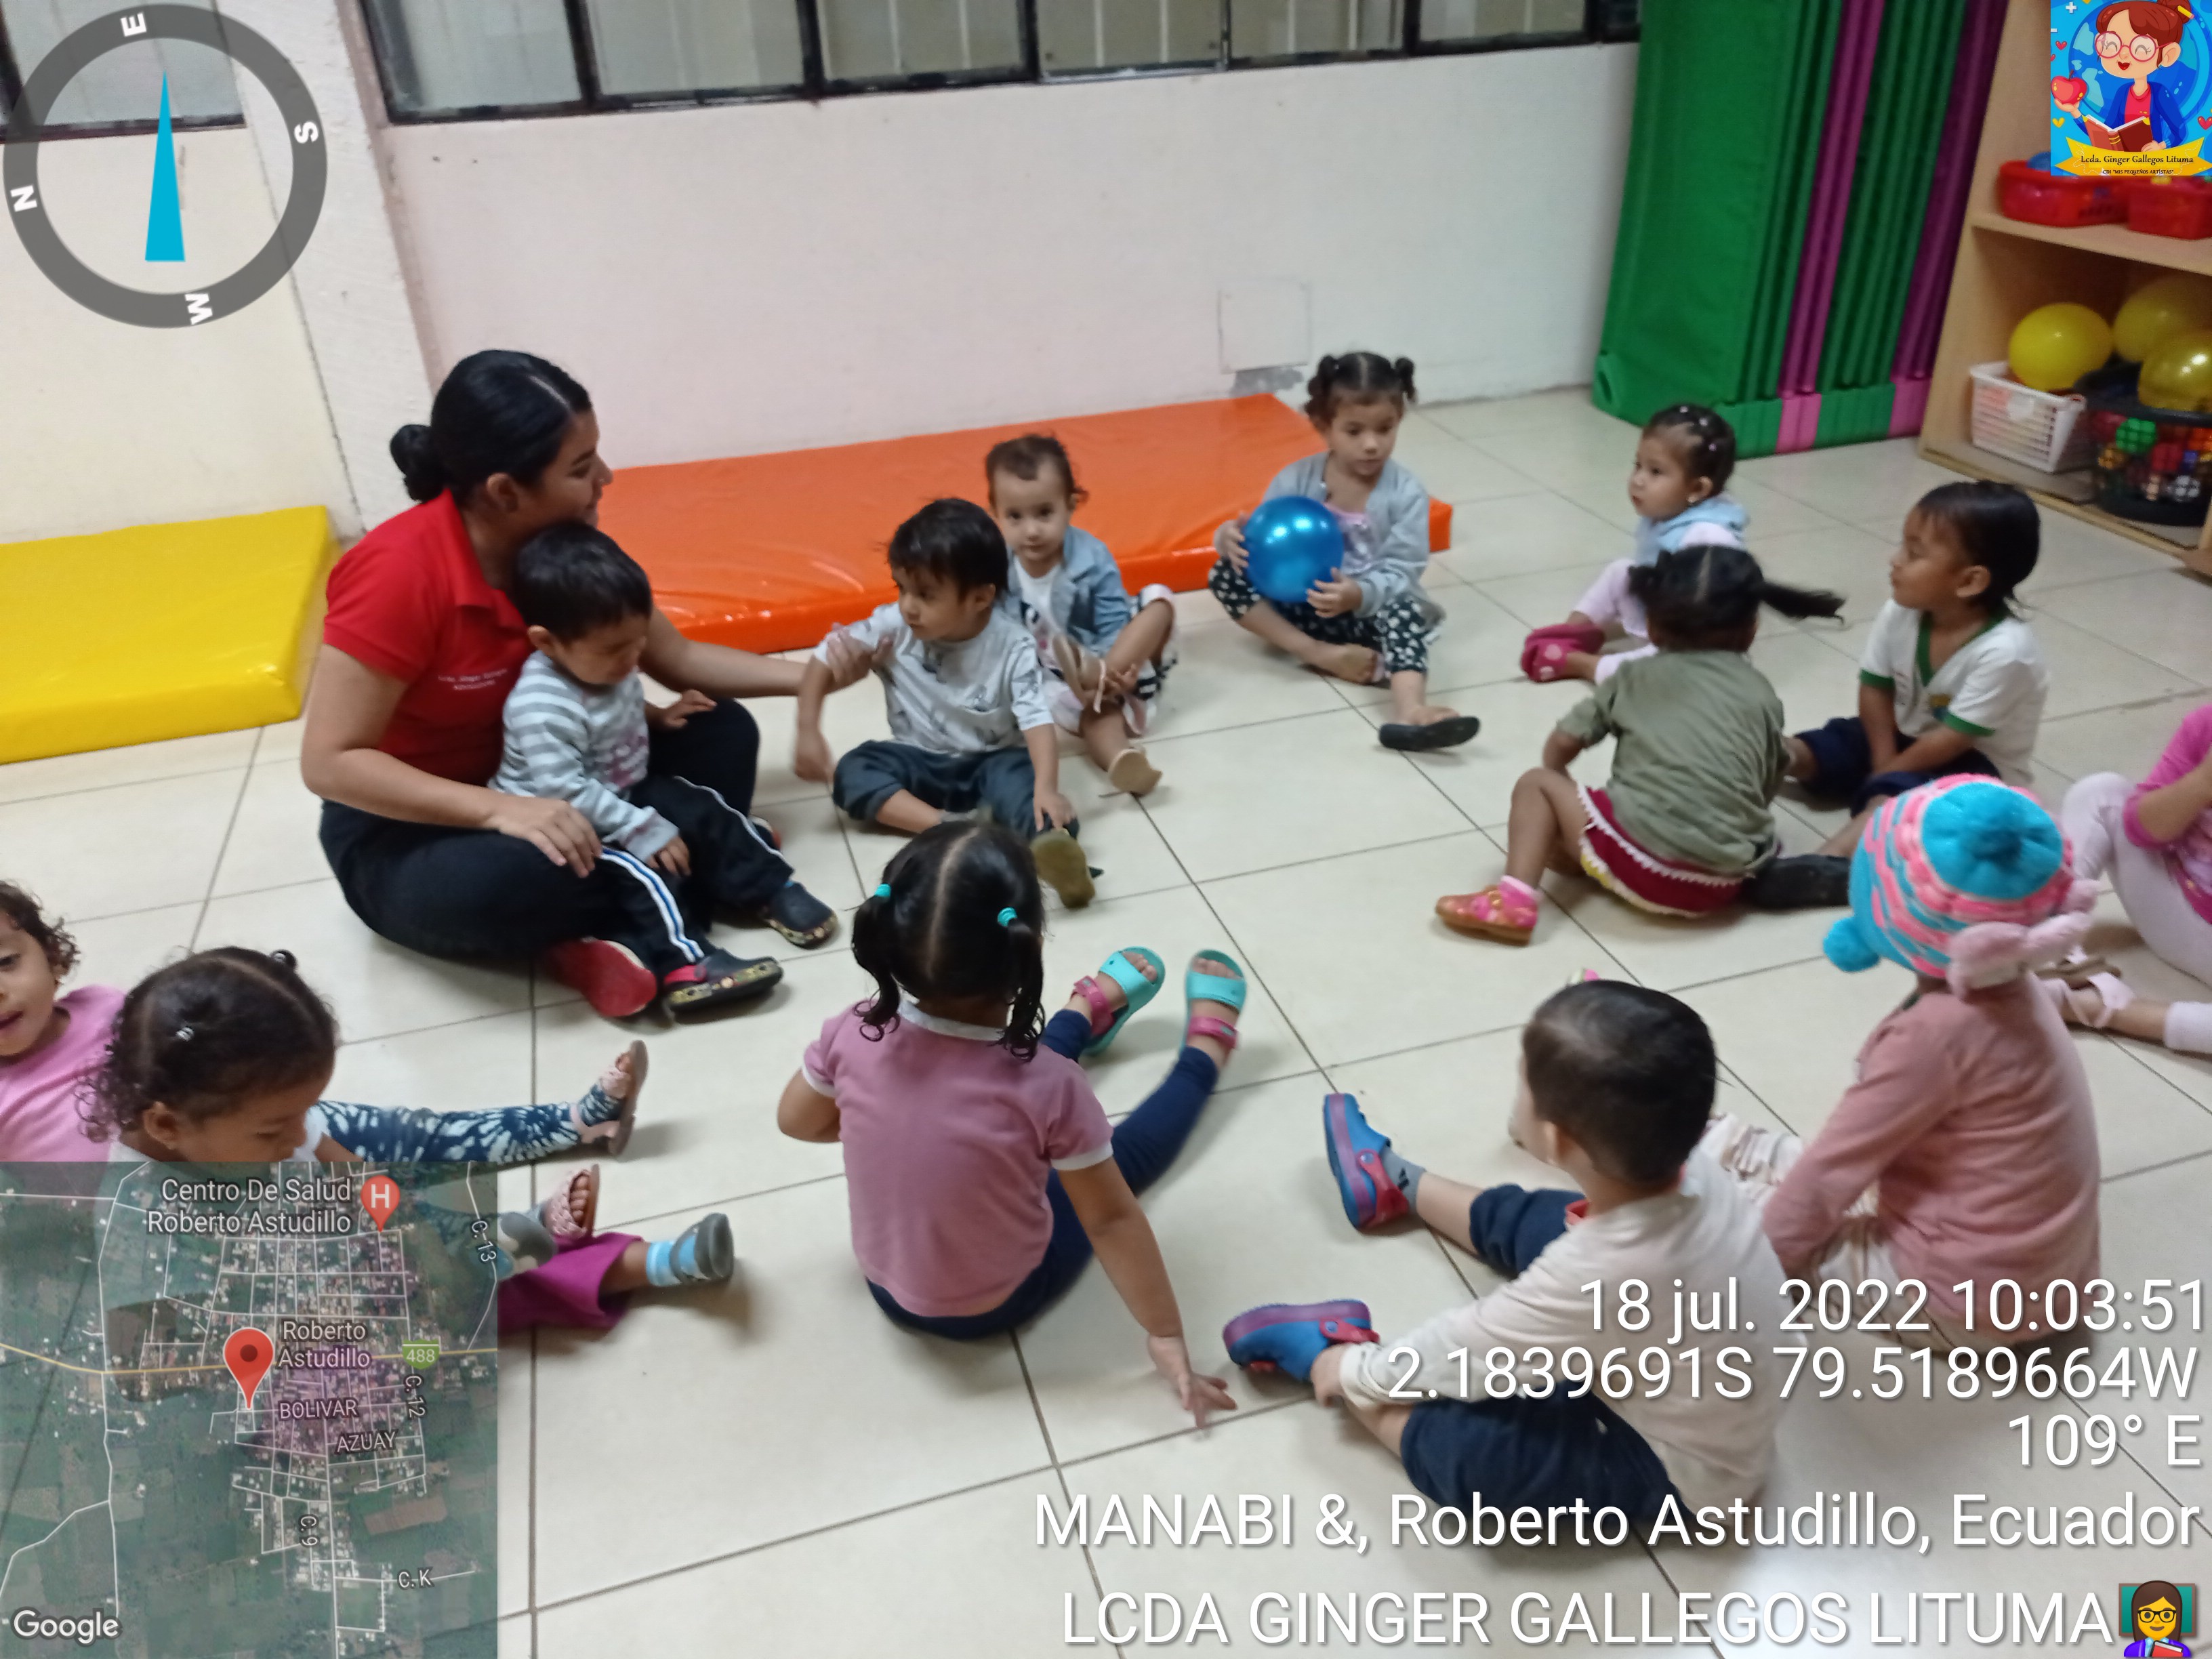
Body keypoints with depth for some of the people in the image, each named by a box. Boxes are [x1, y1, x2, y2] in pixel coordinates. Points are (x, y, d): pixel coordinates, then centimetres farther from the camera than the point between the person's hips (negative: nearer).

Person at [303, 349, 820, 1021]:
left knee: (723, 733, -7)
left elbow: (678, 660, 0)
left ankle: (630, 936, -21)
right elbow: (329, 761, -26)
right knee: (517, 874, -40)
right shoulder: (400, 572, -27)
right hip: (403, 829, -7)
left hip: (533, 778, 7)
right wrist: (499, 809, -37)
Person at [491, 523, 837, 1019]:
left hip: (628, 791, 8)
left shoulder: (603, 665, -5)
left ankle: (770, 889, 6)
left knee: (705, 814, -4)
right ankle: (683, 964, -35)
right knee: (642, 867, -28)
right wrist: (642, 831, -31)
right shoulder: (544, 710, -32)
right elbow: (566, 793, -33)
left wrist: (658, 716, 0)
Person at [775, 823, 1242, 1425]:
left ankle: (1088, 1013, 48)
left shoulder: (853, 1035, -25)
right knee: (1123, 1153, 20)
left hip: (886, 1285, 3)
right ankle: (1205, 1051, 44)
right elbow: (1112, 1220, -21)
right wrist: (1166, 1336, -8)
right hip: (996, 1306, -3)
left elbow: (797, 1121, -4)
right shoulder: (1047, 1086, -34)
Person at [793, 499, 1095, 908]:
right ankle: (948, 828, -39)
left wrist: (1046, 788, -45)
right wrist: (808, 734, -12)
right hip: (921, 764, 3)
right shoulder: (893, 627, -14)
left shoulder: (1013, 648, -21)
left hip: (992, 763, -3)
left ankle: (1050, 843, -65)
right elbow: (824, 661, -4)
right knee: (852, 773, -23)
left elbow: (1037, 721, -29)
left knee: (1019, 773, -35)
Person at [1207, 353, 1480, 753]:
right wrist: (1234, 536, -28)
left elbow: (1399, 575, -15)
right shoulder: (1296, 481, -3)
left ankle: (1409, 709, -65)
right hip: (1306, 607, 3)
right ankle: (1319, 653, -26)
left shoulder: (1406, 493, -9)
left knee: (1402, 609, -37)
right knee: (1225, 574, -17)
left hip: (1373, 612, -2)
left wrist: (1359, 595, -38)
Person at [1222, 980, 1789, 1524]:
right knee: (1518, 1222, 17)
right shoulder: (1690, 1172, -23)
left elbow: (1466, 1350, -25)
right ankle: (1399, 1184, 43)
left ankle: (1327, 1353, 6)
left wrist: (1357, 1372, -8)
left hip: (1681, 1464, -7)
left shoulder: (1598, 1277, -43)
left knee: (1457, 1445, -21)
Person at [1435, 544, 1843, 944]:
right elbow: (1768, 788, 17)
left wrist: (1561, 800, 30)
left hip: (1643, 861, -4)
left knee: (1536, 784, 12)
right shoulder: (1761, 693, 15)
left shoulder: (1637, 676, 12)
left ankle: (1517, 897, -6)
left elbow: (1561, 744, 10)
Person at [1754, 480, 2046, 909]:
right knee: (1802, 752, -9)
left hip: (1977, 766, -8)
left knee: (1899, 791, -36)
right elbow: (1875, 688, -4)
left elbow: (1952, 739, -25)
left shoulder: (2003, 652, -29)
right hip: (1907, 736, 8)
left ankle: (1831, 861, -53)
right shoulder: (1900, 614, -13)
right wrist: (1882, 760, -13)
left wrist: (1888, 772, -17)